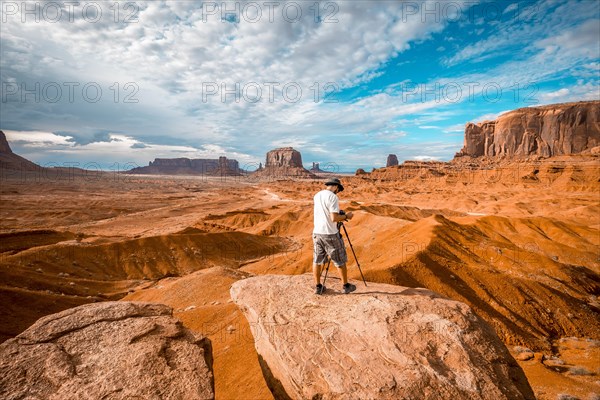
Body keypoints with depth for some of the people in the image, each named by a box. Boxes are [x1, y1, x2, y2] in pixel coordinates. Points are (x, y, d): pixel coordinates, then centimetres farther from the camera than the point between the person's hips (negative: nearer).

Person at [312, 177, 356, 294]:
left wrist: (341, 217, 21)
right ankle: (346, 286, 21)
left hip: (317, 233, 6)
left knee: (317, 260, 13)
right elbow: (334, 218, -21)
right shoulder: (333, 197, -15)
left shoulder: (316, 196, 9)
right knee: (340, 261, 9)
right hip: (330, 234, -6)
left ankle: (318, 287, 20)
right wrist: (346, 216, -5)